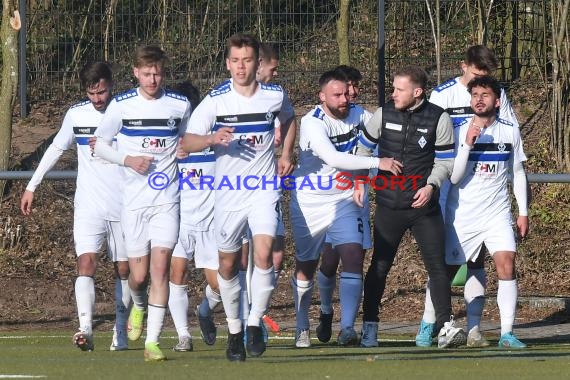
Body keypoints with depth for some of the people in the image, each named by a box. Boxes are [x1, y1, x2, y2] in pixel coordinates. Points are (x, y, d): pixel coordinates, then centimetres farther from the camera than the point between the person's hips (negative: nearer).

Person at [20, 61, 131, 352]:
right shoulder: (76, 114, 4)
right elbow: (56, 149, 16)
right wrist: (31, 186, 16)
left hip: (123, 208, 0)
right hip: (87, 207, 0)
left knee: (123, 270, 6)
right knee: (86, 264, -16)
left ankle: (120, 331, 20)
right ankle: (85, 330, -28)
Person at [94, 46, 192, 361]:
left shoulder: (180, 105, 2)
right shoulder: (121, 105, -1)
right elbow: (99, 143, 7)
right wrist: (127, 160, -9)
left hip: (167, 200, 0)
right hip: (134, 201, 0)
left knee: (160, 267, -12)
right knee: (138, 275, 2)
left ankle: (152, 341, -9)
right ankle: (138, 306, 38)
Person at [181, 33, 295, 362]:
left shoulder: (276, 96, -1)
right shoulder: (216, 100, -7)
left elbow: (288, 120, 23)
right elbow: (187, 142, -11)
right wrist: (212, 139, -31)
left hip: (264, 189, 0)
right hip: (228, 191, 0)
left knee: (264, 252, -20)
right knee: (228, 263, 7)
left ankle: (256, 323, -8)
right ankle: (234, 331, 22)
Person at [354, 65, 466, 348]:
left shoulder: (438, 119, -2)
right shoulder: (383, 114, 2)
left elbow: (445, 160, 2)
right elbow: (363, 148, 15)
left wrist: (431, 185, -14)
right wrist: (359, 183, 7)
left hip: (424, 205, -1)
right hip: (389, 205, 1)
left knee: (437, 265, -8)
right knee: (379, 266, 2)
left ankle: (445, 327, -9)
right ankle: (369, 327, 11)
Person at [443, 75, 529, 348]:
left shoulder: (510, 132, 3)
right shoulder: (459, 133, -6)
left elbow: (518, 174, 13)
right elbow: (453, 177, -12)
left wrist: (523, 212, 10)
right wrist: (468, 144, -22)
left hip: (498, 213, 1)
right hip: (462, 215, -1)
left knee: (506, 265, -16)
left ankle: (507, 333, -15)